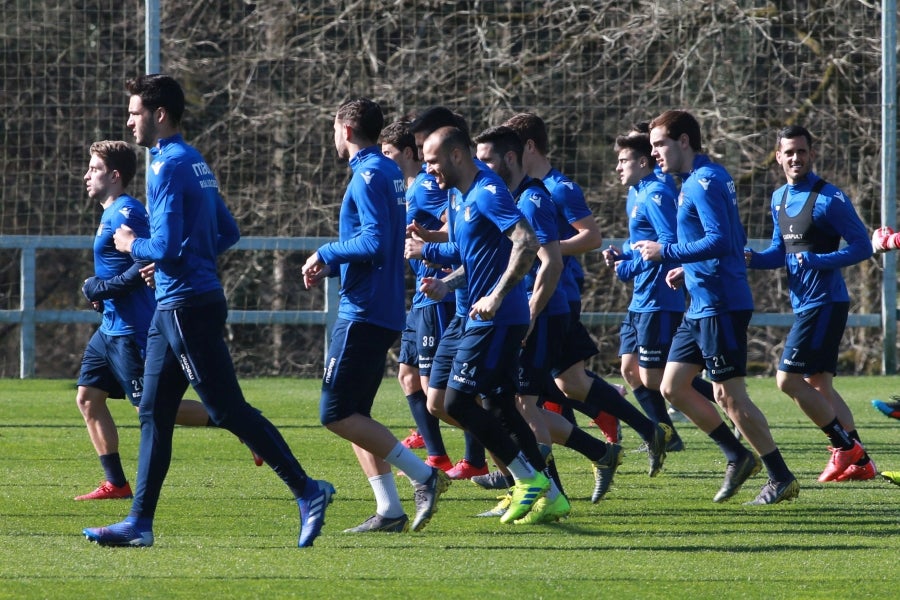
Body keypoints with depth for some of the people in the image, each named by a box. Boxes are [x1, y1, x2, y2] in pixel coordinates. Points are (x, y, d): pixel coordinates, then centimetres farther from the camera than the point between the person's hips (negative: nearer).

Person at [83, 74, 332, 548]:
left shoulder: (167, 167, -15)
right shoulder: (195, 164, 15)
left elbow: (166, 247, -22)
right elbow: (228, 234, 21)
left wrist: (132, 245, -3)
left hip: (187, 306, -10)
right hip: (175, 304, 10)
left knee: (228, 410, -8)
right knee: (153, 414, 10)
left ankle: (307, 491, -6)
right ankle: (139, 522, 10)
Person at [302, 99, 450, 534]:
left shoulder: (369, 176, -14)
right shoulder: (389, 172, 17)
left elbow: (374, 242, -24)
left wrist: (328, 254, -10)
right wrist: (332, 268, 15)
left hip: (364, 313, -10)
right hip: (384, 310, 10)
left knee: (337, 413, -9)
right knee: (353, 415, 10)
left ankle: (422, 475, -11)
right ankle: (389, 510, 4)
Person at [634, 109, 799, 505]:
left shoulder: (704, 183, -15)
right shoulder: (694, 181, 16)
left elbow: (719, 240, -25)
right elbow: (734, 240, 23)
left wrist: (667, 253, -19)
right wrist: (689, 270, 16)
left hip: (720, 305, -10)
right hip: (700, 306, 10)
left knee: (729, 396, -6)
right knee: (672, 387, 10)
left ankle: (782, 479, 2)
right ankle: (738, 457, 18)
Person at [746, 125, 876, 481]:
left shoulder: (829, 198, -13)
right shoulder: (780, 199, 12)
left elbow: (862, 247, -13)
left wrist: (818, 261, -24)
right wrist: (751, 259, -1)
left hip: (825, 303, -9)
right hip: (803, 304, 9)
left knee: (788, 379, -12)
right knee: (819, 385, 11)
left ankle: (845, 447, -3)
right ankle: (860, 462, 16)